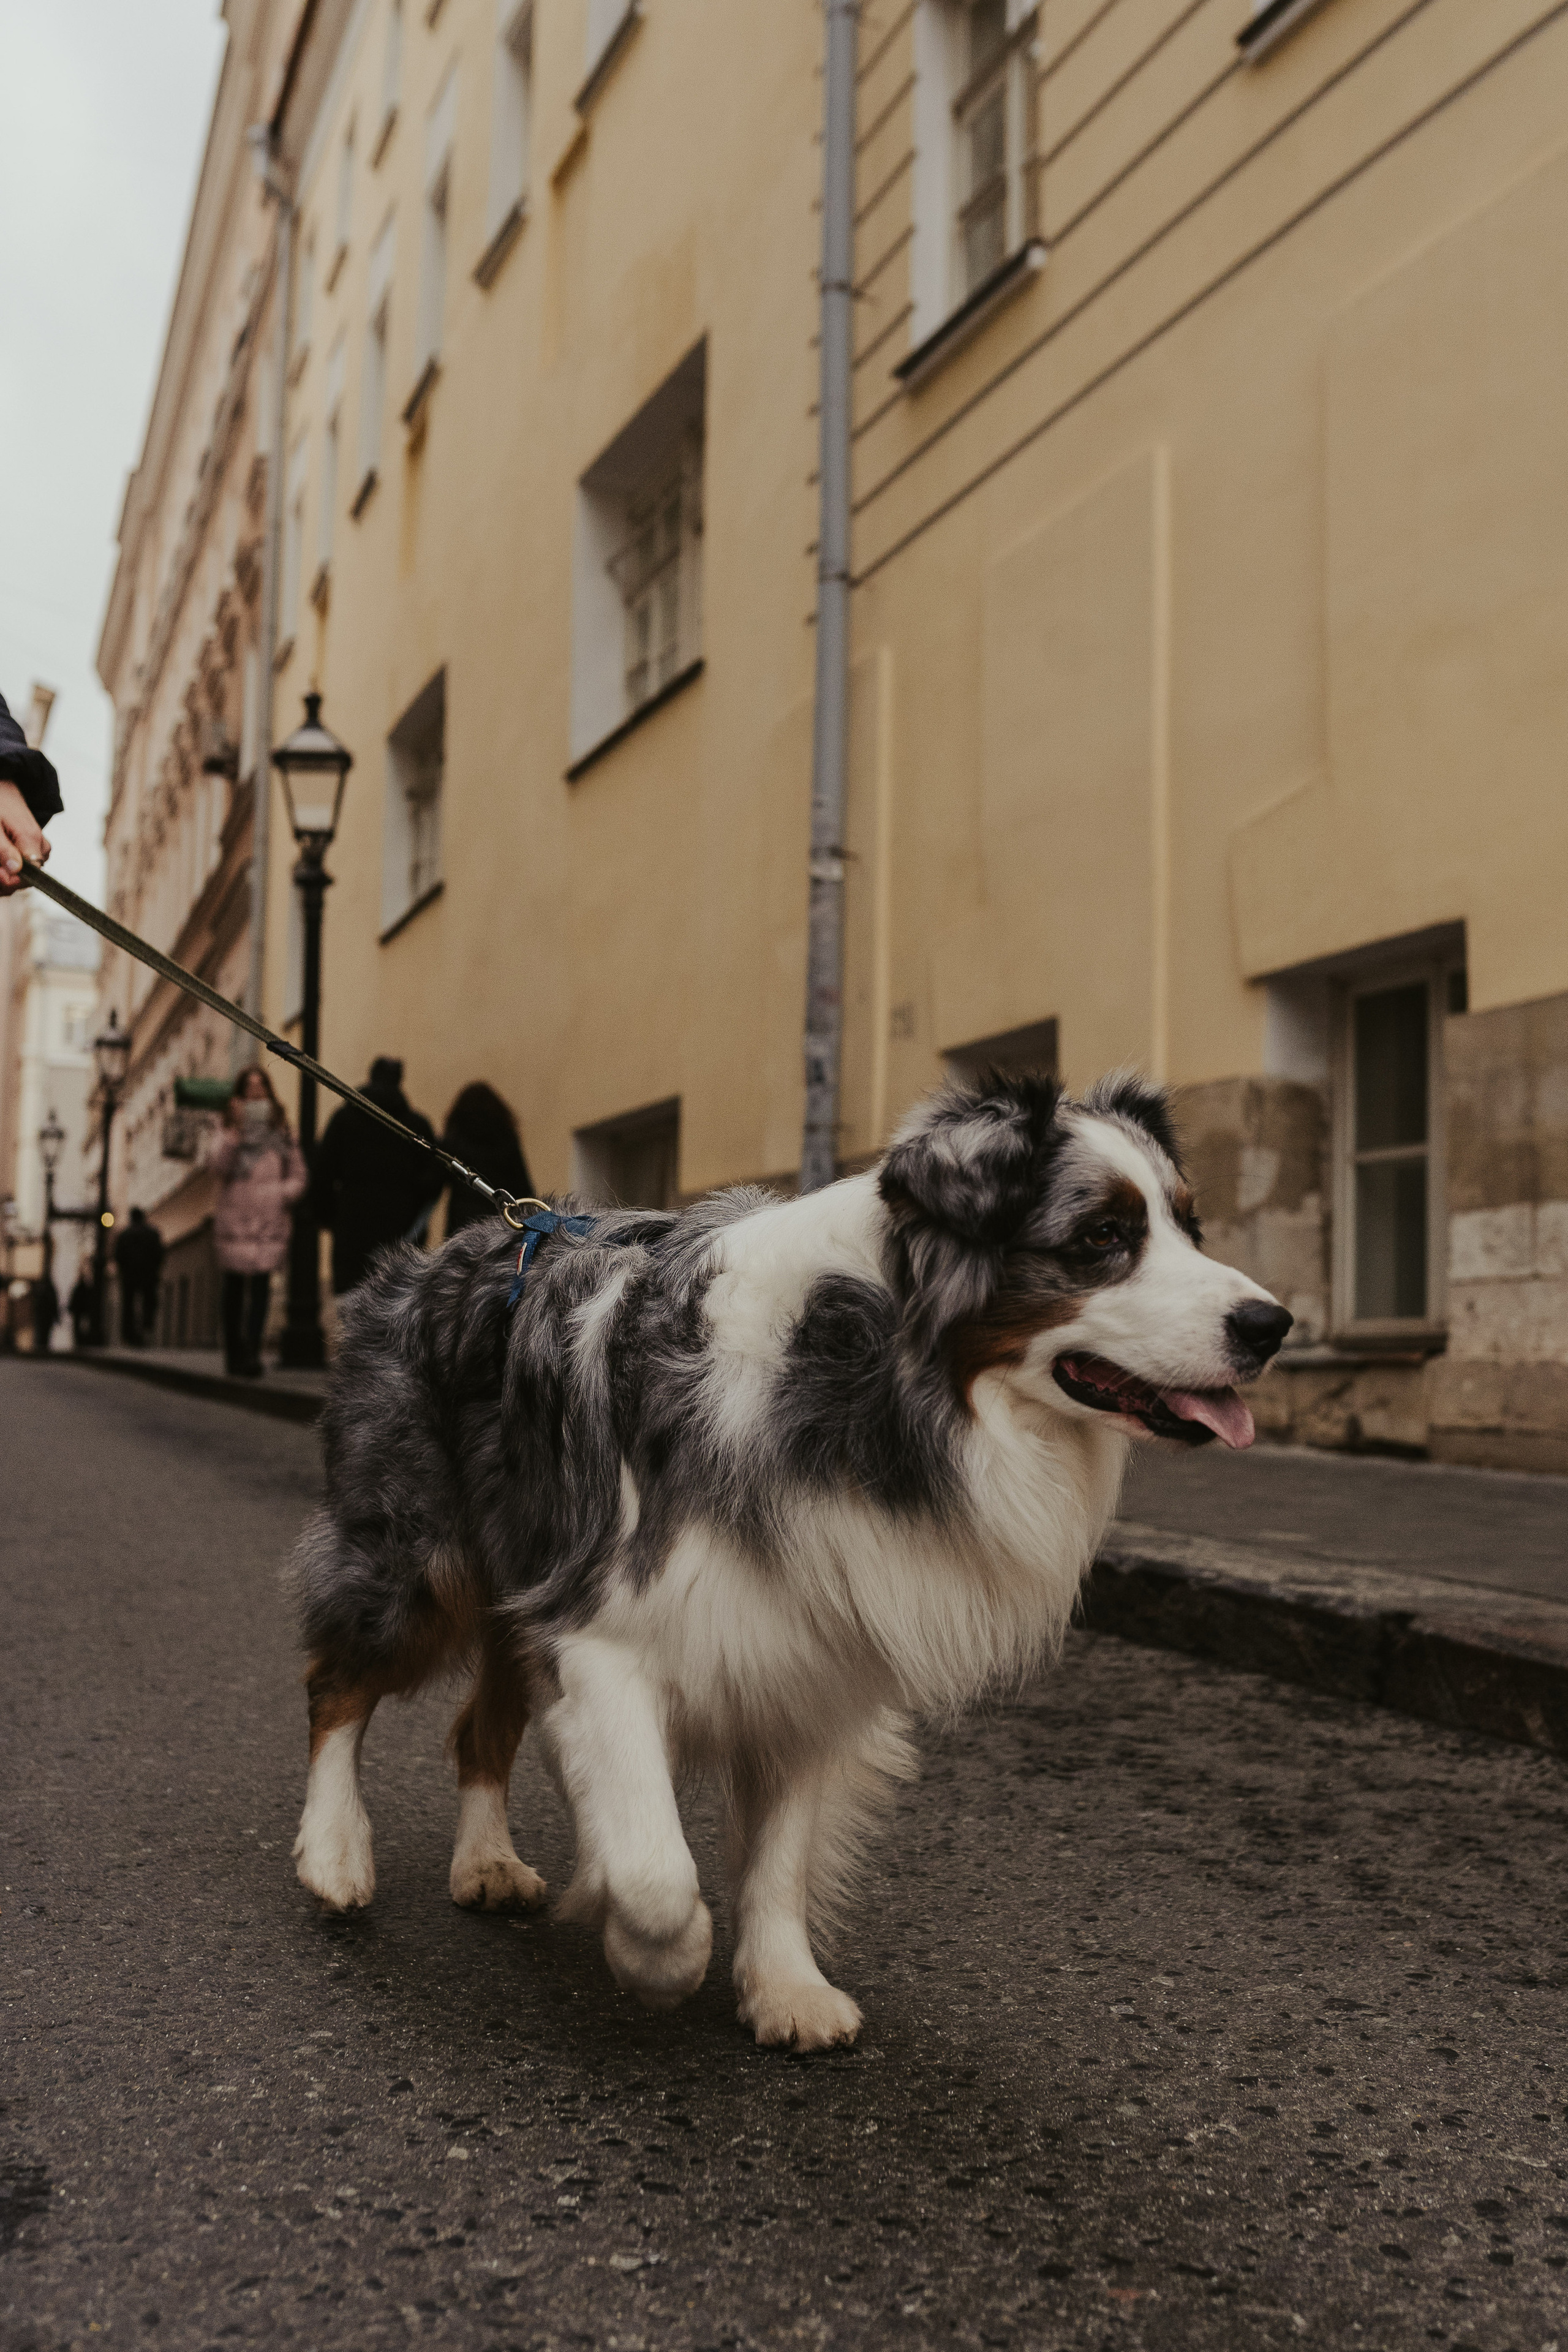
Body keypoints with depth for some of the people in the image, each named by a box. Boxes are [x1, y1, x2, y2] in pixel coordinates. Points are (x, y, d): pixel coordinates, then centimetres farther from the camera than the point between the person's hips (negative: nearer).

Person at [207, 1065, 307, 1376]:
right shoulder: (230, 1130, 10)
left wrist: (282, 1193, -4)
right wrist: (235, 1131, -15)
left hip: (270, 1221, 0)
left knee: (261, 1286, -11)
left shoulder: (280, 1130, 14)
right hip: (234, 1219, 0)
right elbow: (218, 1166, -8)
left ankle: (252, 1353, -15)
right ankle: (233, 1352, 13)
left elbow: (299, 1175, 15)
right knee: (234, 1288, 3)